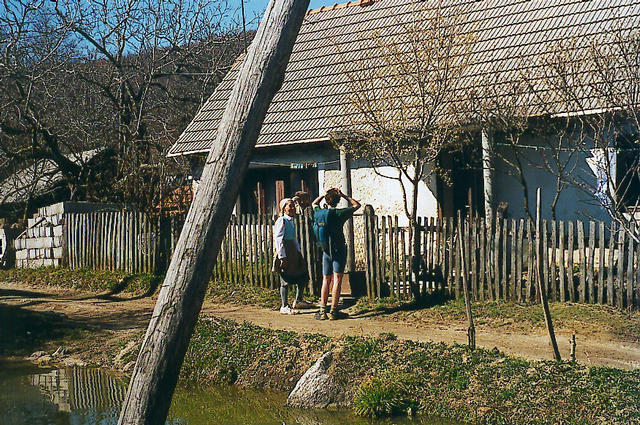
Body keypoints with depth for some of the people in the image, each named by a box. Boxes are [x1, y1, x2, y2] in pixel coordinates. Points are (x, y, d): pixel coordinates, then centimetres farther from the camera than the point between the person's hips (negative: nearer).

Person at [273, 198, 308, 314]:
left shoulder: (292, 221, 16)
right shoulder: (282, 221, -10)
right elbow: (278, 239, -15)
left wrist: (298, 251, 17)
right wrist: (282, 256, -19)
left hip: (294, 250, 9)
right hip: (285, 250, -9)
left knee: (303, 276, 9)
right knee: (286, 279, -3)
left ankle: (298, 300, 25)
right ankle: (284, 307, 6)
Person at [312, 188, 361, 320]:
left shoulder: (320, 213, 2)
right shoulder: (340, 213, -9)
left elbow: (314, 204, 26)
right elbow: (357, 205, 5)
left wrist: (324, 194, 17)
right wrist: (343, 195, 7)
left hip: (326, 251, 4)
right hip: (339, 249, -4)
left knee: (326, 280, 11)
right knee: (337, 280, -3)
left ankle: (322, 310, 5)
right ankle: (333, 311, -8)